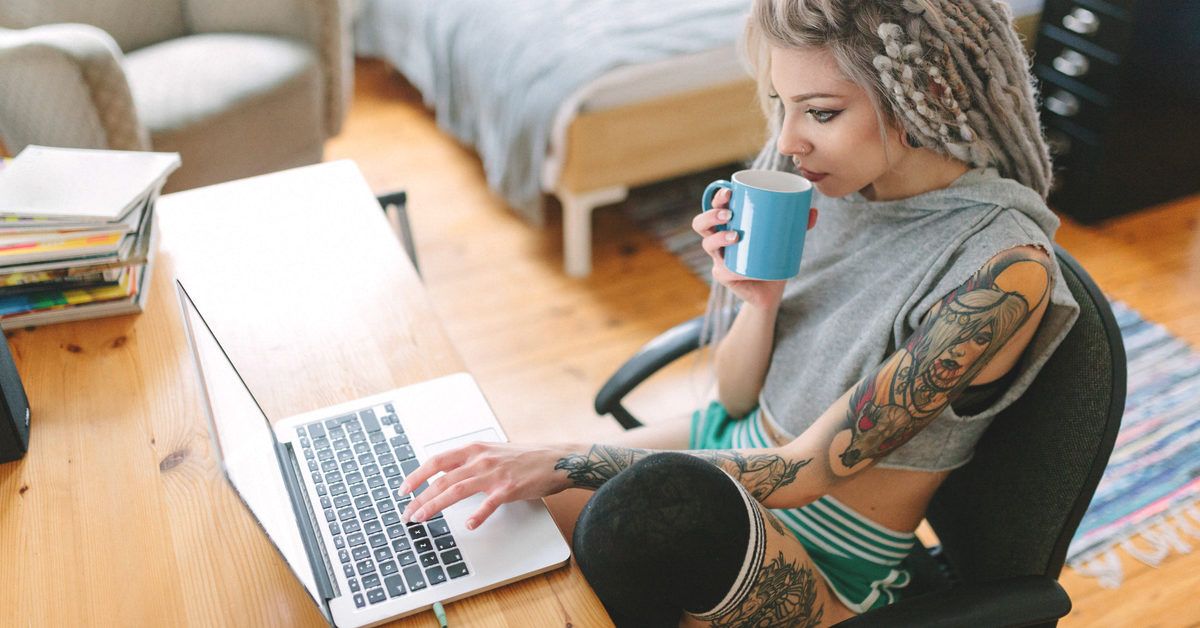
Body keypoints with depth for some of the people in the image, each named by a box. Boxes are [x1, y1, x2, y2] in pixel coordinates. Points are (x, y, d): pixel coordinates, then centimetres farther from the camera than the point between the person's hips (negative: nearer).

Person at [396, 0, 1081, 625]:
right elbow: (735, 397, 2)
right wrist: (760, 302, -20)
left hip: (831, 552, -5)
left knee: (660, 504, -35)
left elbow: (805, 473, -24)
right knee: (494, 528, -12)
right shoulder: (832, 180, -7)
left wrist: (565, 462, -28)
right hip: (732, 446, 5)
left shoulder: (1004, 267, -25)